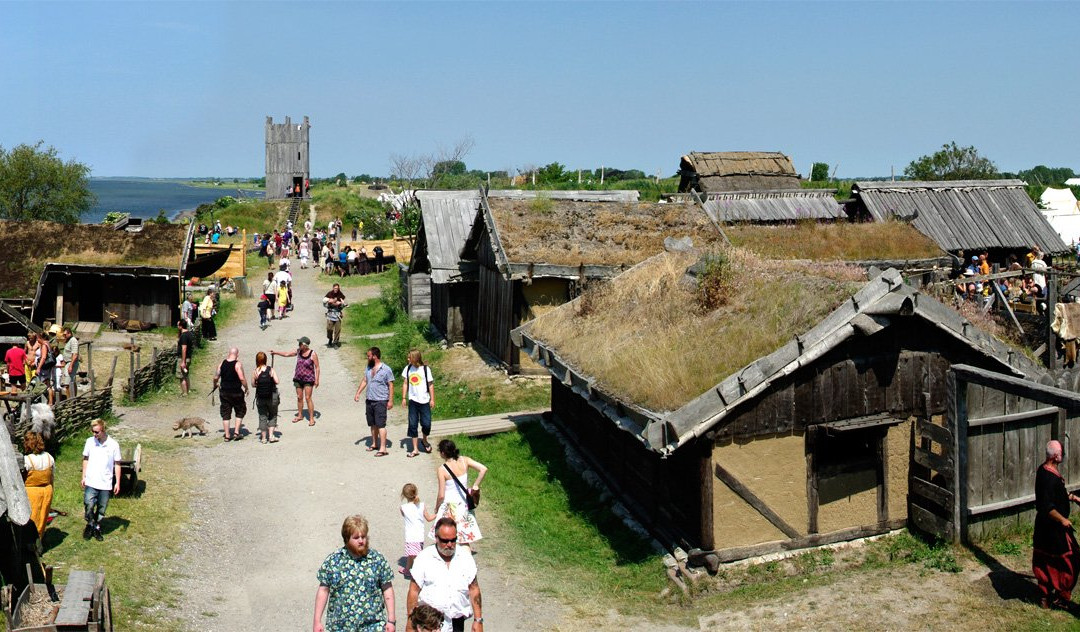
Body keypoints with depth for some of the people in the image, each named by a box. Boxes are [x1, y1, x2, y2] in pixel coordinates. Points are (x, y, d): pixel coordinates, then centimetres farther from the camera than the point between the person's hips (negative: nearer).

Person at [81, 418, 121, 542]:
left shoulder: (113, 444, -8)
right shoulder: (90, 442, -3)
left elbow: (117, 464, 0)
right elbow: (85, 459, 9)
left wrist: (117, 482, -1)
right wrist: (83, 477, 6)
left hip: (106, 483, 0)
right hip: (91, 482, 0)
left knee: (101, 509, 10)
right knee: (89, 505, -7)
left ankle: (97, 528, 30)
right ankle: (90, 524, 19)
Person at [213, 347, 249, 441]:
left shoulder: (222, 363, 2)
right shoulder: (238, 364, -13)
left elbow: (216, 377, 5)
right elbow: (242, 378, -19)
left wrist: (215, 385, 25)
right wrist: (246, 388, -5)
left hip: (224, 392, 4)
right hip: (236, 393, -4)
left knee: (225, 414, 10)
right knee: (240, 412, 13)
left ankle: (227, 435, 12)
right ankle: (236, 432, 8)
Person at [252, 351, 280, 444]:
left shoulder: (255, 372, -7)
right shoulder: (270, 370, -9)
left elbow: (253, 384, -1)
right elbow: (276, 381, -11)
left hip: (260, 397, 1)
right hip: (272, 396, -1)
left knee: (262, 417, 10)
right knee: (273, 416, 14)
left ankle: (263, 437, 13)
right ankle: (271, 435, 6)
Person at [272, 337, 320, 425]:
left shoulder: (313, 354, -14)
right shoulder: (298, 351, 1)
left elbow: (317, 367, -11)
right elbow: (287, 354, 12)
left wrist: (317, 380, -13)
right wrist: (275, 352, 10)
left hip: (308, 379, -6)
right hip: (298, 378, 6)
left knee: (308, 398, -7)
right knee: (299, 397, 13)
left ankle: (311, 418, 0)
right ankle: (300, 415, 28)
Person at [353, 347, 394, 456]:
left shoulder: (386, 370, -11)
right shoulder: (369, 368, 9)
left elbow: (391, 385, -9)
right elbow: (364, 381, 18)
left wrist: (390, 400, -12)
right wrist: (358, 393, 10)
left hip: (380, 401, -7)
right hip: (369, 400, 7)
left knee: (380, 425, -9)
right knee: (373, 424, 15)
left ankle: (383, 448, -9)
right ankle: (374, 443, 29)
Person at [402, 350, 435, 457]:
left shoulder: (426, 369, -5)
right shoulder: (408, 368, 4)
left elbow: (430, 384, 0)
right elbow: (406, 383, 11)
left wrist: (432, 399, -2)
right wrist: (404, 398, 6)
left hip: (424, 400, -3)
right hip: (413, 400, 3)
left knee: (426, 424, -4)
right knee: (413, 425, 1)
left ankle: (425, 440, 27)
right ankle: (415, 449, 8)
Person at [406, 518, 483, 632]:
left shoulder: (466, 558, 2)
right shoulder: (424, 558, -6)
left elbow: (474, 589, 5)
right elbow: (414, 591, -4)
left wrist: (478, 620, 2)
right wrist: (411, 622, -5)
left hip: (457, 622, 2)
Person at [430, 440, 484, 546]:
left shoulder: (442, 470, -18)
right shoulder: (464, 461, -7)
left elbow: (441, 496, -15)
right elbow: (484, 469, -14)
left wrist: (436, 509, 1)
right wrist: (475, 486, -4)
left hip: (449, 506, -5)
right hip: (464, 504, 5)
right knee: (465, 539, 18)